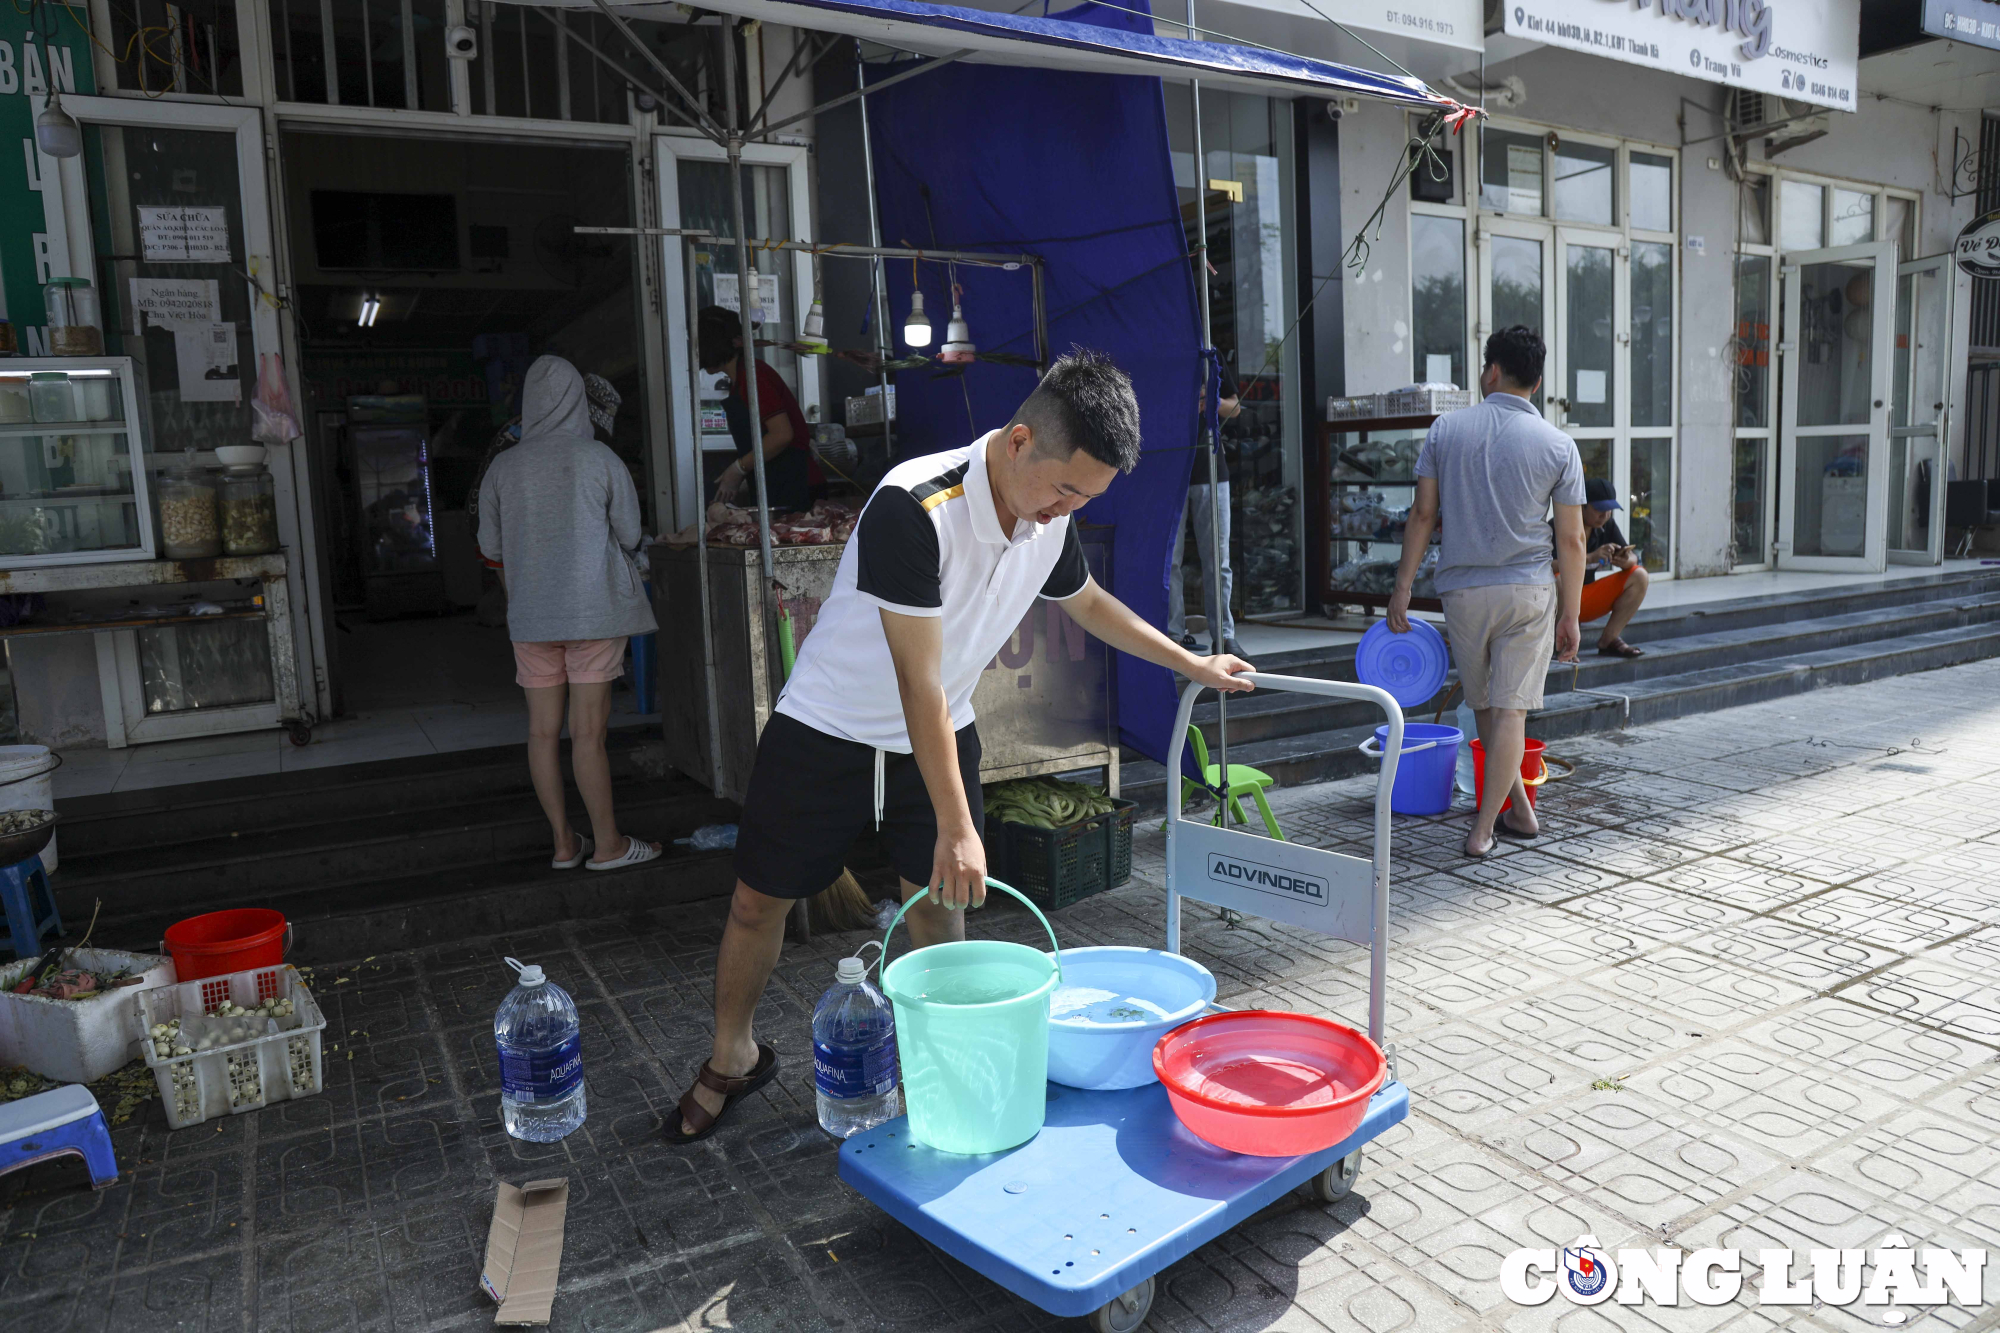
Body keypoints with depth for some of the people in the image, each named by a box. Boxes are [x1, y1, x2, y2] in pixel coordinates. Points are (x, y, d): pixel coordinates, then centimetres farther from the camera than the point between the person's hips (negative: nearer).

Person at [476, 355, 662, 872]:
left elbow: (490, 547, 7)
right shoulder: (601, 459, -6)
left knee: (543, 730, 9)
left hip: (531, 616, 3)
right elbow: (630, 534, -1)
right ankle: (608, 844, 8)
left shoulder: (502, 468, 1)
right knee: (588, 732, 0)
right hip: (594, 610, -3)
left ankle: (564, 843, 17)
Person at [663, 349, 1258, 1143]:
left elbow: (1090, 605, 13)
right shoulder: (915, 508, -32)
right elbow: (919, 682, -30)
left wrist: (1195, 666, 18)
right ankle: (732, 1061, 30)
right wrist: (955, 826, -27)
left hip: (943, 735, 5)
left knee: (939, 901, 5)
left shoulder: (1050, 519, -9)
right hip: (829, 734, -5)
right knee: (758, 900, 7)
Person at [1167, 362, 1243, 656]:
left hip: (1211, 469, 3)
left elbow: (1235, 407, 15)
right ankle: (1173, 633, 10)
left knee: (1217, 559, 5)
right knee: (1168, 558, 1)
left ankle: (1223, 634, 11)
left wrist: (1216, 402, -8)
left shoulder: (1212, 358, 10)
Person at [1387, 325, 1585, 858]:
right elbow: (1571, 540, -3)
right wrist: (1569, 615, 5)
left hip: (1463, 589, 1)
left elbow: (1423, 513, -1)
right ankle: (1484, 828, 2)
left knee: (1485, 706, 17)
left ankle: (1518, 810, 27)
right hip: (1531, 592, -1)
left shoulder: (1446, 429, -1)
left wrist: (1403, 586, 4)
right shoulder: (1558, 445, -2)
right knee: (1510, 710, 2)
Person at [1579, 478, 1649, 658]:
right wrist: (1590, 558, -38)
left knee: (1638, 576, -6)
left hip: (1586, 602, 7)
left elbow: (1632, 558, 3)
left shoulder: (1607, 525, 4)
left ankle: (1608, 641, -6)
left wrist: (1627, 561, -21)